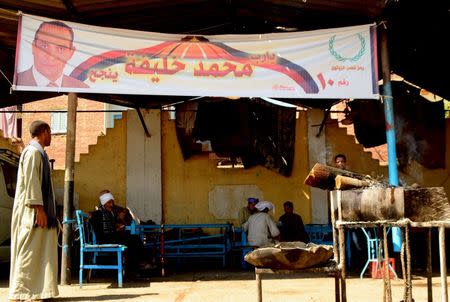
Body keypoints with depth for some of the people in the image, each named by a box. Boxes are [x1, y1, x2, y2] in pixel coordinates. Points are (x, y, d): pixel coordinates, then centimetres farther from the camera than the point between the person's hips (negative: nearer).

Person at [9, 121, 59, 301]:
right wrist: (39, 209, -23)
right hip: (32, 210, -10)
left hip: (35, 210, 10)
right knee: (29, 251, -7)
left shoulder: (37, 152, 19)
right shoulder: (33, 151, -11)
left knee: (38, 251, 9)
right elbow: (31, 182, -19)